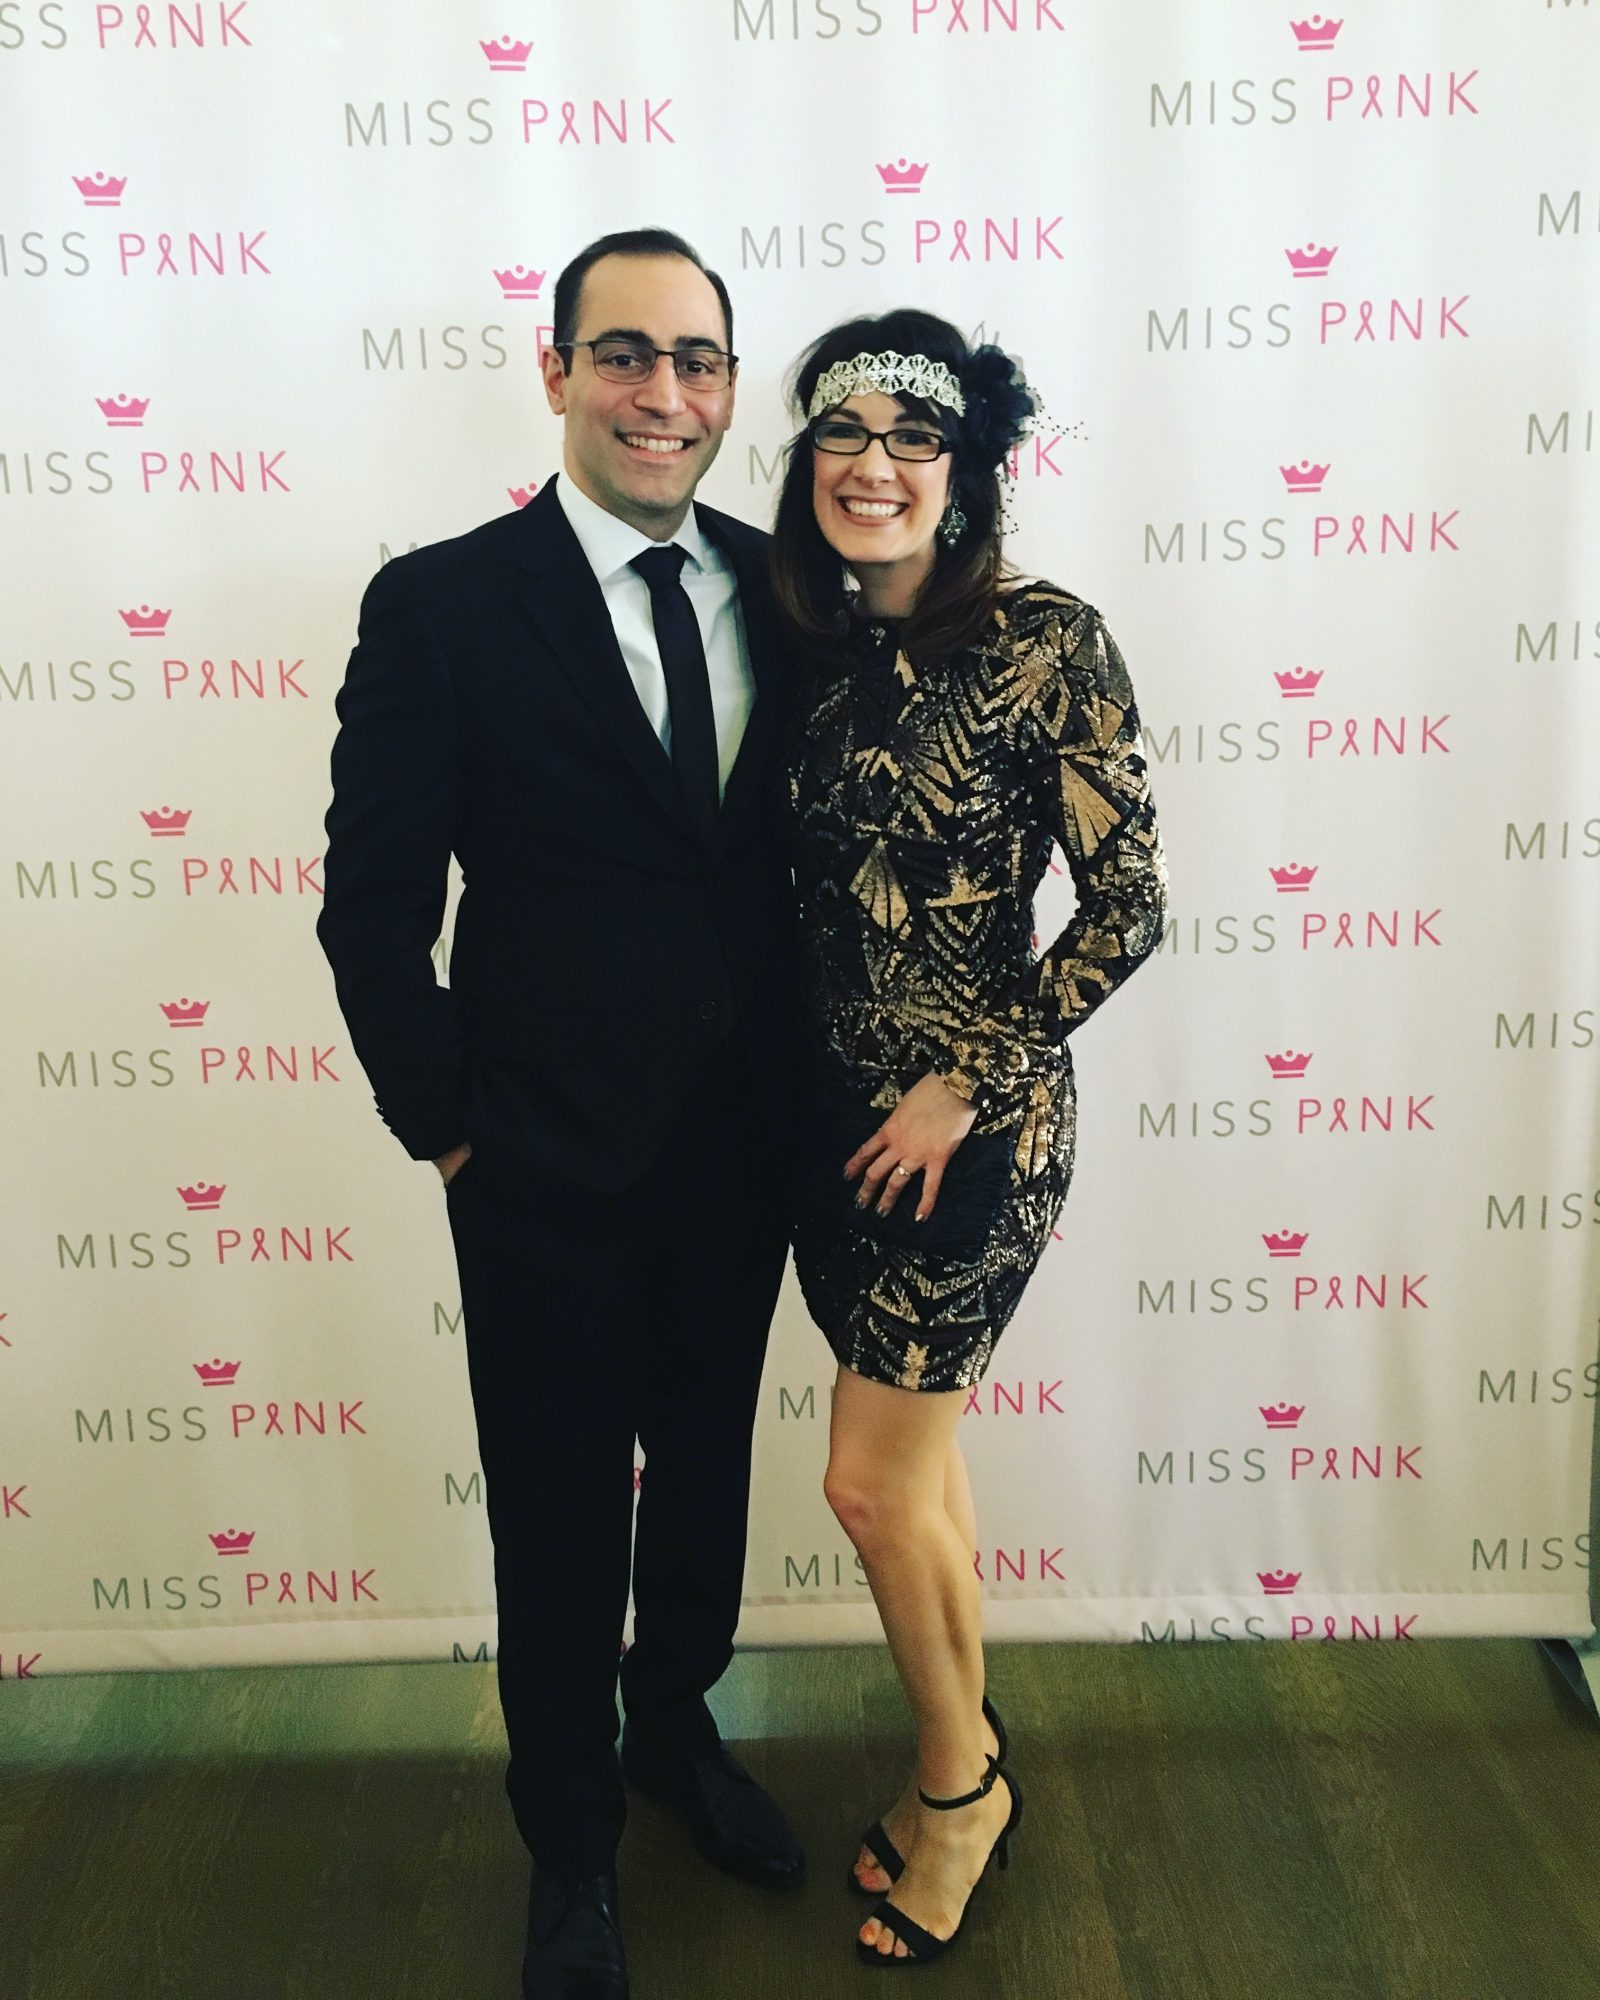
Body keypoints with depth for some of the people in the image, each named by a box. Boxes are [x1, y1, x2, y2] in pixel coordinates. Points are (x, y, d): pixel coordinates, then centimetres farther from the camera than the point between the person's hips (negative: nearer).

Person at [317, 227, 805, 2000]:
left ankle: (675, 1724, 51)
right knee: (560, 1518, 14)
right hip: (551, 1168, -4)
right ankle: (569, 1840, 39)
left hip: (742, 1150, 4)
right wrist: (442, 1122, -7)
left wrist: (817, 1083, 2)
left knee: (707, 1466, 23)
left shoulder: (778, 589, 2)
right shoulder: (439, 605, -11)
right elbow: (372, 899, -8)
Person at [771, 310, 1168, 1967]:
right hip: (836, 1111, 6)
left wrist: (965, 1085, -13)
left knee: (873, 1484, 1)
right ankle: (966, 1768, 38)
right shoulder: (811, 649, 5)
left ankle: (958, 1777, 29)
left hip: (974, 1123, -6)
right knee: (918, 1462, 17)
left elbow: (1128, 901, -13)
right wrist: (790, 1074, 3)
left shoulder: (1042, 638, -12)